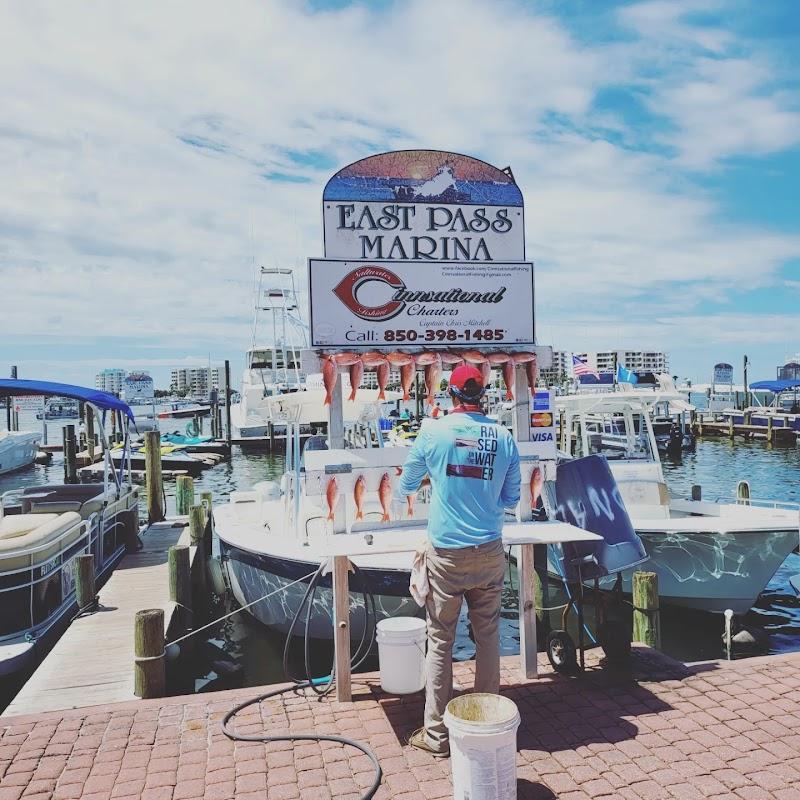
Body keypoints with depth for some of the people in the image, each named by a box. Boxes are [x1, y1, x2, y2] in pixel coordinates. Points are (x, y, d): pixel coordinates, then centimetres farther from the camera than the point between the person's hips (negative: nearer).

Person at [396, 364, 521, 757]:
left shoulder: (433, 433, -6)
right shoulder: (504, 437, -1)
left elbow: (405, 486, 9)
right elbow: (511, 499, 9)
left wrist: (400, 496, 33)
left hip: (446, 554, -2)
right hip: (489, 552, 3)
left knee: (440, 642, 7)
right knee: (488, 637, 14)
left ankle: (436, 734, 16)